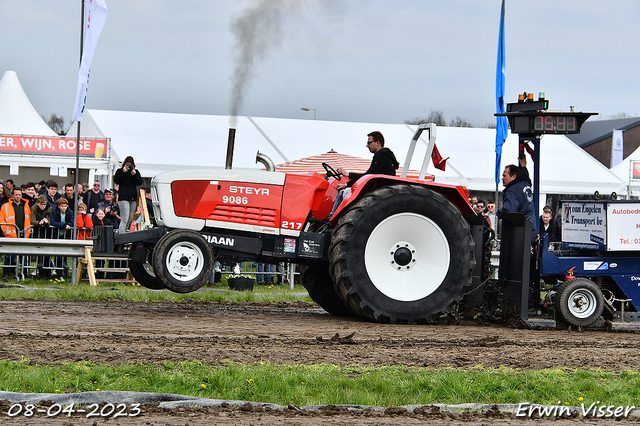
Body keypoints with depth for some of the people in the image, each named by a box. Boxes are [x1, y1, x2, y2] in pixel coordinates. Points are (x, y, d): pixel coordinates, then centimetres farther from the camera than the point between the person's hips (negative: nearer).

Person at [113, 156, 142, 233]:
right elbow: (116, 181, -9)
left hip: (133, 198, 5)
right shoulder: (120, 171, 5)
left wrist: (134, 174, -9)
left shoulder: (136, 172, 14)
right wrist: (123, 172, -14)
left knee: (130, 220, 7)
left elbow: (140, 183, 4)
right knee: (125, 219, -16)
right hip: (123, 198, -5)